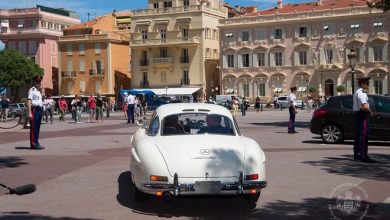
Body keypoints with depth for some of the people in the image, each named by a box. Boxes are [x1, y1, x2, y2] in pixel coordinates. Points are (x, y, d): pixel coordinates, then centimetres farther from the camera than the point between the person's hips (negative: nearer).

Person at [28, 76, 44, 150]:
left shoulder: (38, 91, 21)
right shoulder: (32, 90, -8)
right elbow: (29, 102, -16)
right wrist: (30, 113, -23)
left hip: (40, 110, 9)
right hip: (35, 110, -9)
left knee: (37, 128, 11)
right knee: (33, 128, -7)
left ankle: (36, 143, 17)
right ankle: (34, 144, -7)